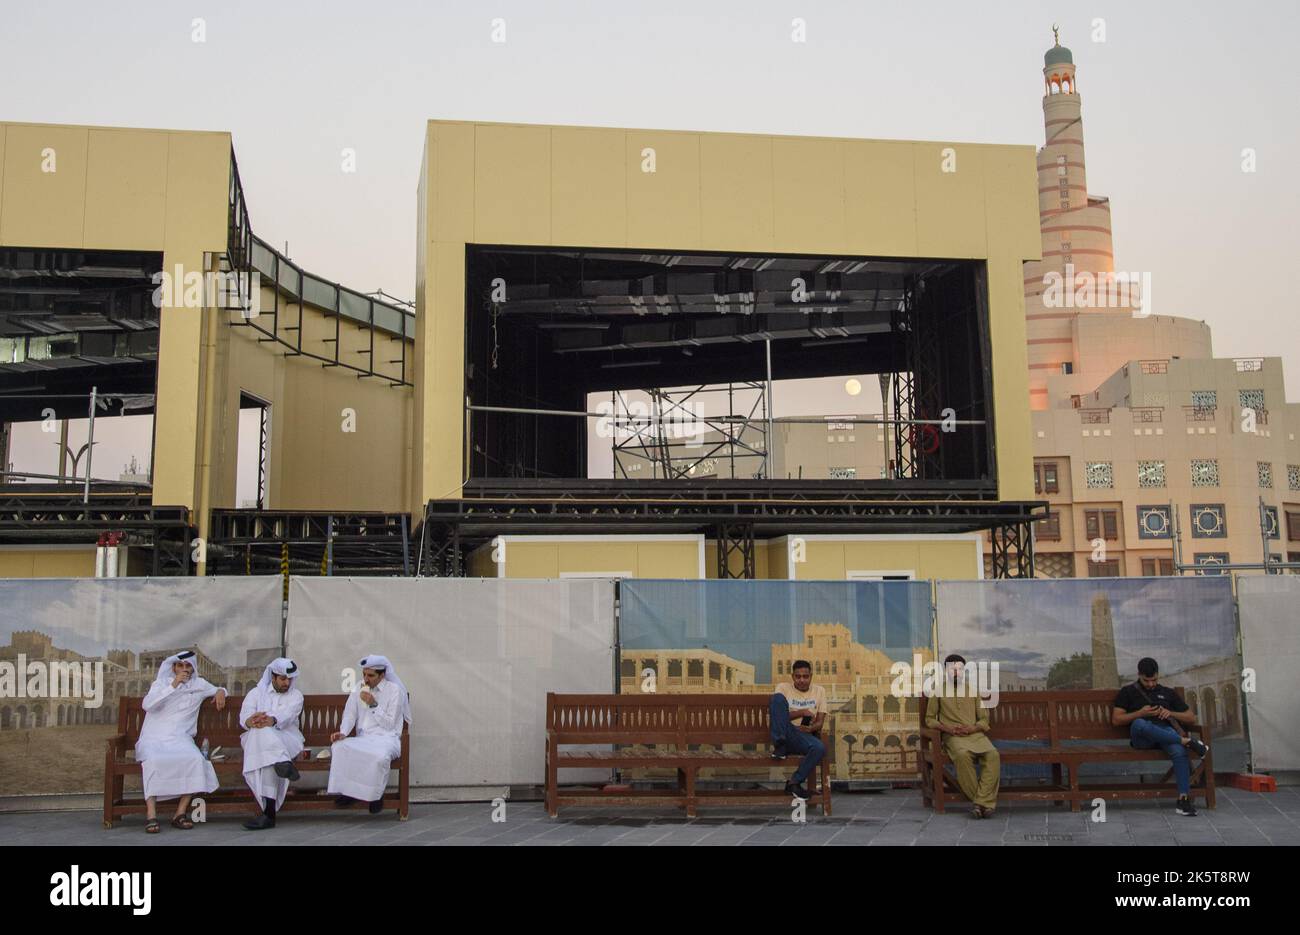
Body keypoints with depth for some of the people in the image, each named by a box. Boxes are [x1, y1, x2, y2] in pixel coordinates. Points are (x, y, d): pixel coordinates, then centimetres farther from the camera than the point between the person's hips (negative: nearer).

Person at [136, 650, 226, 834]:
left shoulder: (199, 684, 16)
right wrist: (173, 685, -16)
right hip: (154, 738, -2)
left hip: (180, 738, 2)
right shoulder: (161, 683, 9)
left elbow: (219, 690, 35)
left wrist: (220, 691, 10)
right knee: (154, 760, -37)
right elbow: (147, 705, -11)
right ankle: (151, 815, -36)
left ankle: (180, 813, -26)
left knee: (196, 759, -32)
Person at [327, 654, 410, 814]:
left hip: (386, 737, -4)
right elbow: (349, 715, 9)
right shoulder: (359, 689, 14)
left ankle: (376, 794, -13)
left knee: (380, 756, -39)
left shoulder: (395, 690, -2)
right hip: (363, 738, 4)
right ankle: (348, 791, -14)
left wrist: (374, 705, -15)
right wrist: (343, 732, -11)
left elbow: (390, 724, -5)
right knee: (339, 747, -27)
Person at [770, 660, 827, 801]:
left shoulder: (819, 691, 13)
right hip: (783, 734, -2)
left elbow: (820, 722, 7)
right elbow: (773, 716, -4)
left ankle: (794, 783, -14)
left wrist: (811, 728, -17)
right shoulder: (783, 688, 6)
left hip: (804, 736, 2)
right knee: (778, 697, -25)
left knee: (820, 748, -34)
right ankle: (779, 746, -26)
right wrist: (801, 713, -15)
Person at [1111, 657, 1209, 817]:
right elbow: (1116, 720, 8)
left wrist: (1171, 713, 2)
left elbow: (1191, 718, 22)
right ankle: (1186, 740, -36)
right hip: (1141, 737, -2)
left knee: (1179, 750, -36)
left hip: (1166, 732, 2)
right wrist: (1140, 713, -6)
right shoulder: (1128, 692, 19)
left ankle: (1183, 798, -37)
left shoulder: (1168, 693, 26)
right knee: (1139, 724, -41)